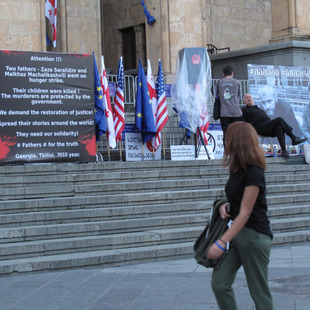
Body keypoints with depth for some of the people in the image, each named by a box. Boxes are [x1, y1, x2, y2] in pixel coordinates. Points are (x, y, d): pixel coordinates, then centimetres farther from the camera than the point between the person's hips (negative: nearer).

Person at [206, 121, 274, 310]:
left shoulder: (253, 173, -19)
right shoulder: (237, 169, 9)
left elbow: (245, 213, -21)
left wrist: (222, 243, -24)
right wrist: (224, 205, 1)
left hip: (255, 236, -9)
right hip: (235, 231, 9)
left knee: (259, 291, 2)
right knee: (219, 284, 1)